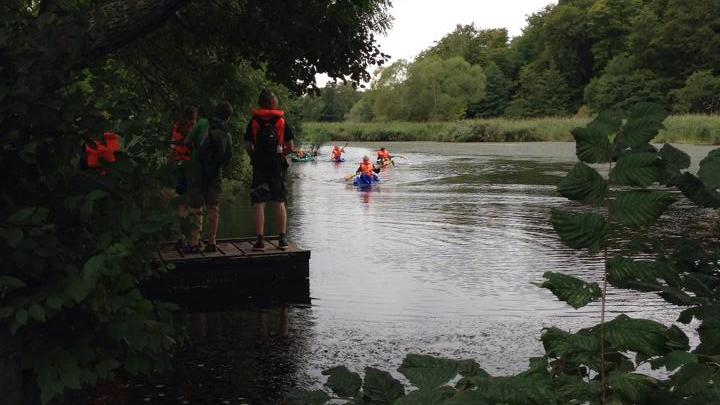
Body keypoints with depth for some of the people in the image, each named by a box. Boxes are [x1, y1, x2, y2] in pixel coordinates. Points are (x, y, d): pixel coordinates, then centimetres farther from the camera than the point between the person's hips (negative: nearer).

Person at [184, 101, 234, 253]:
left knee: (196, 209, 1)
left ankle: (195, 243, -2)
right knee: (213, 208, 10)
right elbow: (228, 157, 2)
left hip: (196, 171, -2)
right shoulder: (226, 134, 1)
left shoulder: (203, 123, -5)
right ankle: (212, 242, 10)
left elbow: (187, 142, -6)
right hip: (215, 173, 2)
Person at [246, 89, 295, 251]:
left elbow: (249, 147, -3)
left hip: (259, 166, -1)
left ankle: (260, 240, -4)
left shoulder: (253, 122, -1)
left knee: (258, 203, 1)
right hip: (278, 166, 1)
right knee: (280, 203, 10)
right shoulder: (282, 121, 1)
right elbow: (290, 147, -1)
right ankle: (283, 238, 11)